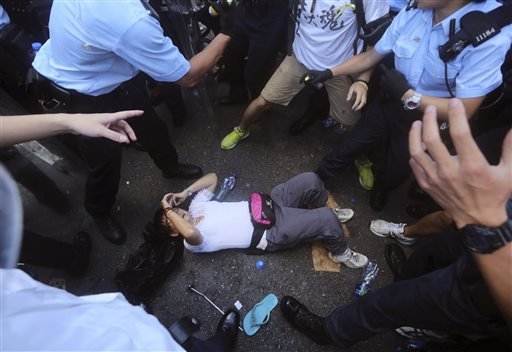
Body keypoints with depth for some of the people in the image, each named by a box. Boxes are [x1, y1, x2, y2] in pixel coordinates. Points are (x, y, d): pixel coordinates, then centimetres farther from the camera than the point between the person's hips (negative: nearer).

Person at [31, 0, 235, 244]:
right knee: (106, 158, 6)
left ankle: (170, 166, 46)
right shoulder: (131, 22, -39)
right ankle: (100, 213, 37)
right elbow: (188, 77, -28)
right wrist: (226, 33, -19)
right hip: (75, 95, -8)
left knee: (150, 122, 18)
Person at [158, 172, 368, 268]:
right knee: (327, 219, -19)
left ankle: (318, 213, 23)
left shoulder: (196, 207, 11)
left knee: (310, 180, -8)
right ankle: (339, 252, 13)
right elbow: (191, 232, -34)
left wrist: (185, 192, 3)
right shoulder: (192, 243, -8)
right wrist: (168, 210, -20)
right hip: (271, 234, -6)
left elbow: (212, 177, 13)